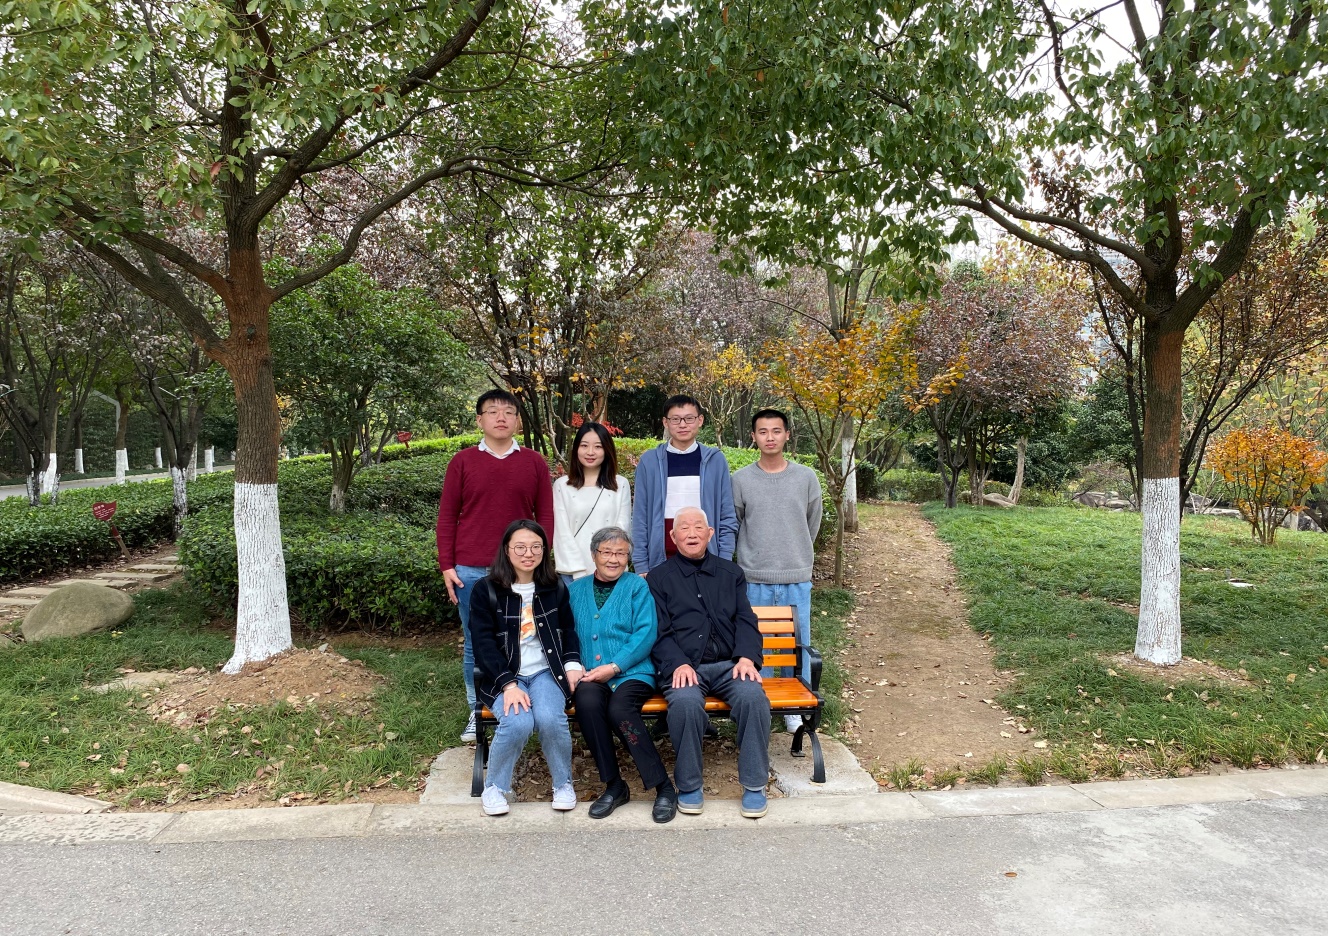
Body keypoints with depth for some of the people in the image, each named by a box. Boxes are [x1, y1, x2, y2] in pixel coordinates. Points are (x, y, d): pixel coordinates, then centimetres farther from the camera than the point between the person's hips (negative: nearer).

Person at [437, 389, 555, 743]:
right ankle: (477, 713, 22)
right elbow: (447, 515, 5)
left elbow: (546, 517, 6)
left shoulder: (535, 463, 5)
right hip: (471, 571, 0)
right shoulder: (462, 462, 4)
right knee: (475, 644, 9)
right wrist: (446, 566, 0)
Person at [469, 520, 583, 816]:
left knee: (550, 718, -30)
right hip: (503, 675, -2)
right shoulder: (485, 590, 0)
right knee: (517, 722, -31)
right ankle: (495, 787, -2)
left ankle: (563, 784, -1)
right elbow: (484, 643, -6)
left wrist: (572, 662, 0)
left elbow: (568, 630, 20)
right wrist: (508, 683, -18)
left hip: (546, 671, 2)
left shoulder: (555, 588, 11)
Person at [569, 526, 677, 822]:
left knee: (620, 709, -33)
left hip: (632, 673, -2)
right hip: (589, 676, 2)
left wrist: (613, 667, -13)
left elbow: (646, 634, -4)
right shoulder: (576, 590, 18)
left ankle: (663, 787, -17)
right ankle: (613, 786, -14)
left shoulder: (637, 586, 8)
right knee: (587, 702, -31)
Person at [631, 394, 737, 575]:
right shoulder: (650, 461, 3)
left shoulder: (715, 460, 4)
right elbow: (640, 519, 4)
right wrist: (640, 566, -2)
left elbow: (727, 519, 5)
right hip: (660, 561, 0)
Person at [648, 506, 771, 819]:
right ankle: (689, 785, -14)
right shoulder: (659, 578, 13)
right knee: (685, 703, -35)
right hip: (684, 667, -2)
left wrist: (747, 656, -9)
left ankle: (754, 785, -14)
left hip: (729, 664, 2)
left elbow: (746, 621, 11)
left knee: (753, 696, -30)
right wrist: (678, 664, -15)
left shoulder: (731, 573, 20)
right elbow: (658, 632, 3)